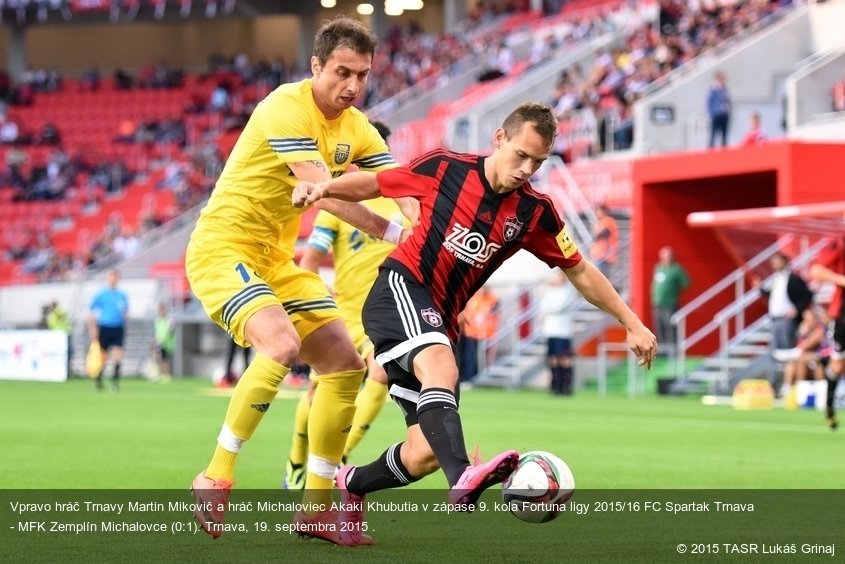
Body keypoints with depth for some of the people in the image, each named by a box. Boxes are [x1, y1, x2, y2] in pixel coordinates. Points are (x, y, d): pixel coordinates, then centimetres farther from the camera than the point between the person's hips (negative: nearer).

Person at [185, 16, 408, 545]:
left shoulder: (355, 126, 5)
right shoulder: (288, 106, -20)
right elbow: (322, 191, -29)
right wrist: (395, 234, -34)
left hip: (276, 258, 9)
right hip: (223, 248, -9)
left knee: (345, 364, 4)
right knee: (281, 344, -30)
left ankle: (316, 506, 12)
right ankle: (216, 478, -19)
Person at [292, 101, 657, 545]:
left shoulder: (534, 212, 2)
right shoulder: (444, 168, -5)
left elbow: (579, 272, 12)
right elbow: (374, 184, 6)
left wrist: (631, 322, 10)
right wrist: (324, 188, -12)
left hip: (438, 321, 5)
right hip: (399, 289, -5)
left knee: (427, 454, -3)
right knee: (441, 369, -37)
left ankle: (352, 485, 27)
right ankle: (463, 477, -59)